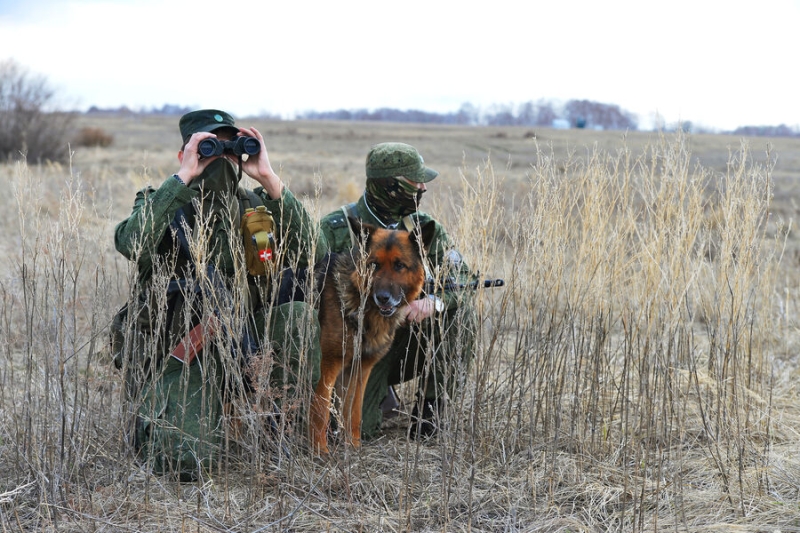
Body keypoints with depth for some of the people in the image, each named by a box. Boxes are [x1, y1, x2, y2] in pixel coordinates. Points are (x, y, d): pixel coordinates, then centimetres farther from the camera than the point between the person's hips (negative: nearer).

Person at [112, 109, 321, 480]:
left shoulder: (253, 206, 5)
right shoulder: (162, 204, -5)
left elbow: (304, 254, -12)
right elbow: (133, 245, -29)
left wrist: (269, 180, -17)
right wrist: (183, 178, -26)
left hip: (239, 346, 3)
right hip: (176, 355, -3)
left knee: (299, 317, -26)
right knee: (185, 462, -25)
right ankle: (154, 416, 9)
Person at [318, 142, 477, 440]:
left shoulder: (422, 227, 0)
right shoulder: (335, 230, -11)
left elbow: (462, 276, -6)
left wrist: (433, 300, -28)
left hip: (405, 343, 4)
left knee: (459, 312, -20)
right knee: (355, 429, -23)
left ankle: (430, 406, -6)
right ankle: (380, 398, 15)